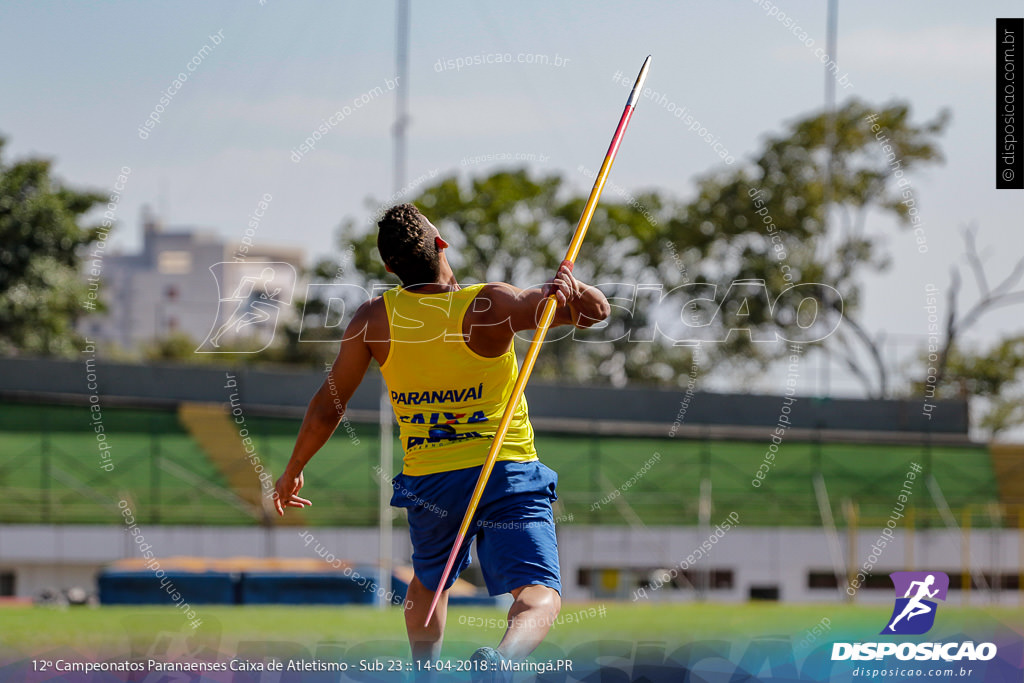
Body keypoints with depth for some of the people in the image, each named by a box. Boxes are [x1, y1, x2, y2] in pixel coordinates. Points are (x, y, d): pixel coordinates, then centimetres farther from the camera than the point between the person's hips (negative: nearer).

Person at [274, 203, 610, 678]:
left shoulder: (373, 320, -2)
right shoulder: (489, 306, -10)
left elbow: (326, 410, 5)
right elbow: (596, 311, -9)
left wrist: (292, 473, 19)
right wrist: (572, 290, -31)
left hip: (427, 480, 4)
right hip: (507, 473, -3)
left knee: (428, 583, 31)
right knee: (540, 594, -14)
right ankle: (504, 657, -44)